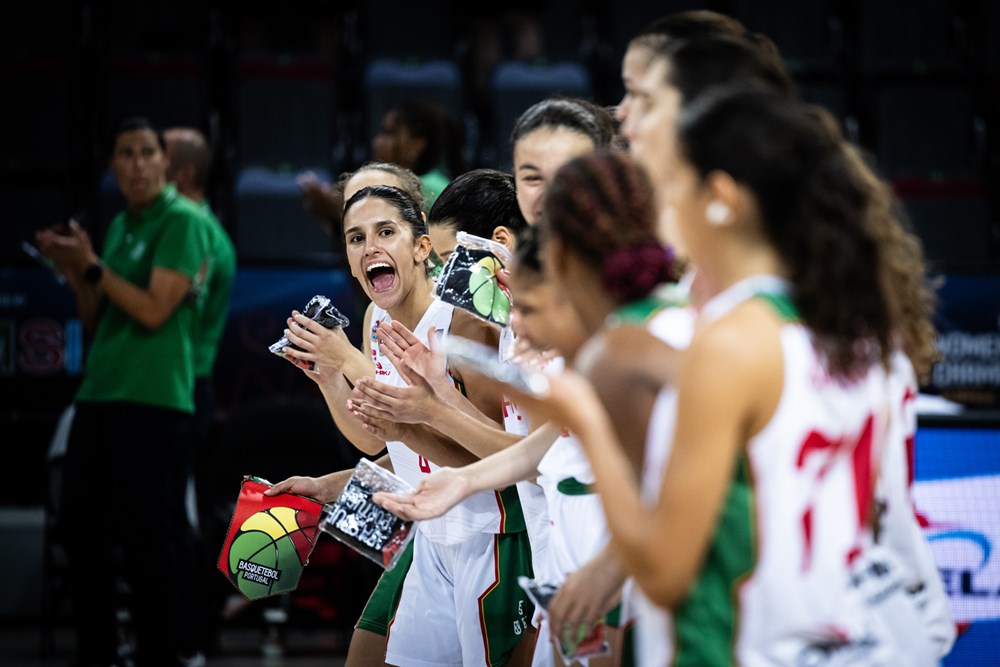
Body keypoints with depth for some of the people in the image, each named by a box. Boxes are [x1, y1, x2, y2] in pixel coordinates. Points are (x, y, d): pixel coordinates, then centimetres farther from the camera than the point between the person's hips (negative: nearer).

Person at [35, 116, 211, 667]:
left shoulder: (183, 221, -7)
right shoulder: (119, 225, 17)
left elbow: (154, 310, -15)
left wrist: (91, 267, -12)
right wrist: (72, 269, 3)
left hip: (152, 399, -8)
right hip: (98, 393, 8)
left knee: (147, 537, -7)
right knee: (80, 522, 9)